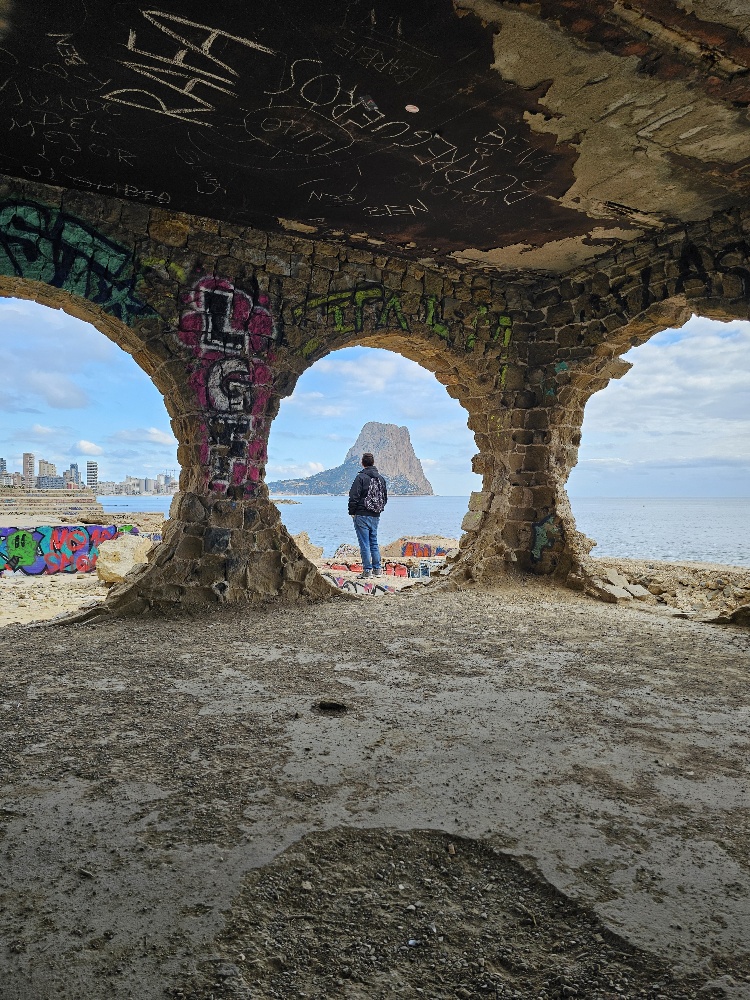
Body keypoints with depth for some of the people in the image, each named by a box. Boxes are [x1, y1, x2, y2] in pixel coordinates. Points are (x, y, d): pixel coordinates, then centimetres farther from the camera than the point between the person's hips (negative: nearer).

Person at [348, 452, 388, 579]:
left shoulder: (361, 477, -12)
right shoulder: (380, 478, 10)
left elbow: (354, 497, -13)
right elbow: (385, 498, 16)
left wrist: (352, 512, -2)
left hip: (362, 516, -6)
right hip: (375, 516, 6)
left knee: (364, 544, -3)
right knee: (374, 542, 15)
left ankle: (367, 571, -1)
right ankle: (377, 569, 17)